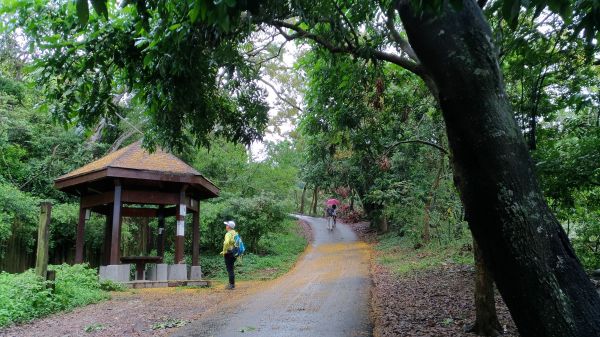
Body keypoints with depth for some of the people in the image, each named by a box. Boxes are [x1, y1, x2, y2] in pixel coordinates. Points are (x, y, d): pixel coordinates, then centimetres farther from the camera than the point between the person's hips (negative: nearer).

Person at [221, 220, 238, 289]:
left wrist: (224, 251, -18)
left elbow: (226, 243, -31)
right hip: (234, 253, 9)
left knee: (230, 269, -2)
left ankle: (232, 285, 1)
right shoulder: (235, 233, 11)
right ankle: (232, 283, 23)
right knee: (231, 269, 18)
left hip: (229, 253, -9)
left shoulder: (228, 234, -15)